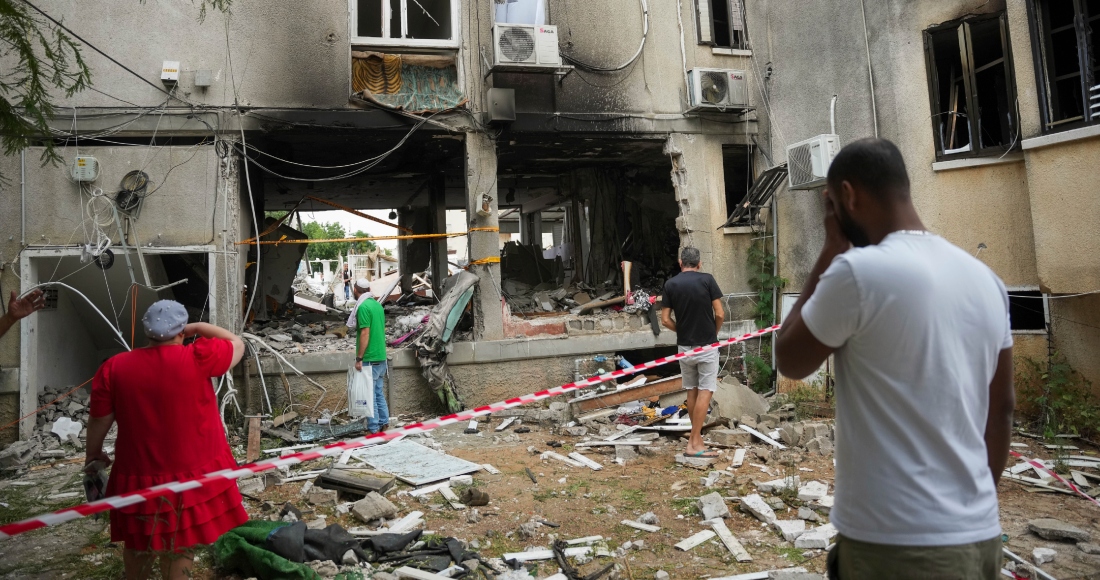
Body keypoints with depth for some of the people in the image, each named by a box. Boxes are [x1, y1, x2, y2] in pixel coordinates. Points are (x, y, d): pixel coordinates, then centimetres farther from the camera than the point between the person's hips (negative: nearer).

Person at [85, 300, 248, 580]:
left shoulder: (114, 368, -6)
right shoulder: (198, 358, -16)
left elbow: (99, 421, 3)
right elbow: (237, 344, 0)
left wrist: (94, 454, 20)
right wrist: (199, 327, 6)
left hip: (138, 477, 3)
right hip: (194, 475, -3)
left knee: (138, 546, 25)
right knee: (177, 549, 14)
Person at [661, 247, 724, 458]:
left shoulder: (670, 284, 1)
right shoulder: (707, 280, -7)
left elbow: (665, 319, -1)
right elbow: (720, 314, -9)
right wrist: (714, 332, 9)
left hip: (684, 346, 3)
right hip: (707, 345, -3)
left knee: (692, 391, 14)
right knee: (705, 391, -1)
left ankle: (696, 436, 22)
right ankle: (695, 443, -4)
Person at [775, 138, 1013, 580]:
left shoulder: (859, 271, -18)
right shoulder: (985, 278, 5)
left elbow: (789, 361, -4)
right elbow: (1002, 408, 11)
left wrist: (830, 252, -1)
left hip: (898, 542, -7)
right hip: (979, 533, 7)